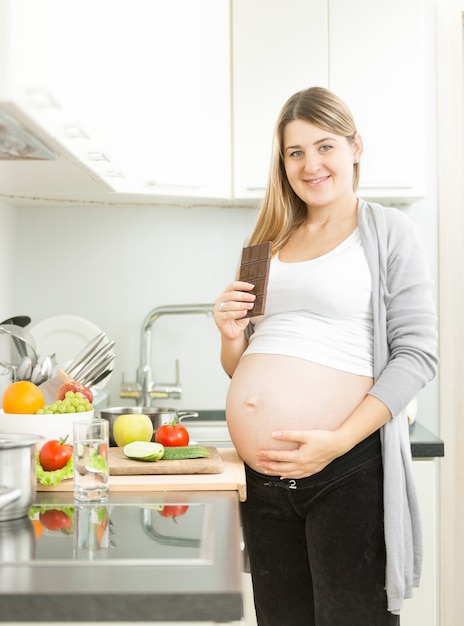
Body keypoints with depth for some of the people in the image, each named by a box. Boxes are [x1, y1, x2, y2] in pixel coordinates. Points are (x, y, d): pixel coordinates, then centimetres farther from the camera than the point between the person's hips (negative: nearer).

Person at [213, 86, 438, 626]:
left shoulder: (387, 231, 1)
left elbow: (416, 353, -9)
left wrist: (338, 441, -18)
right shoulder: (268, 244, 16)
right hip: (263, 477, 5)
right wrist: (231, 336, -2)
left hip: (348, 470, -5)